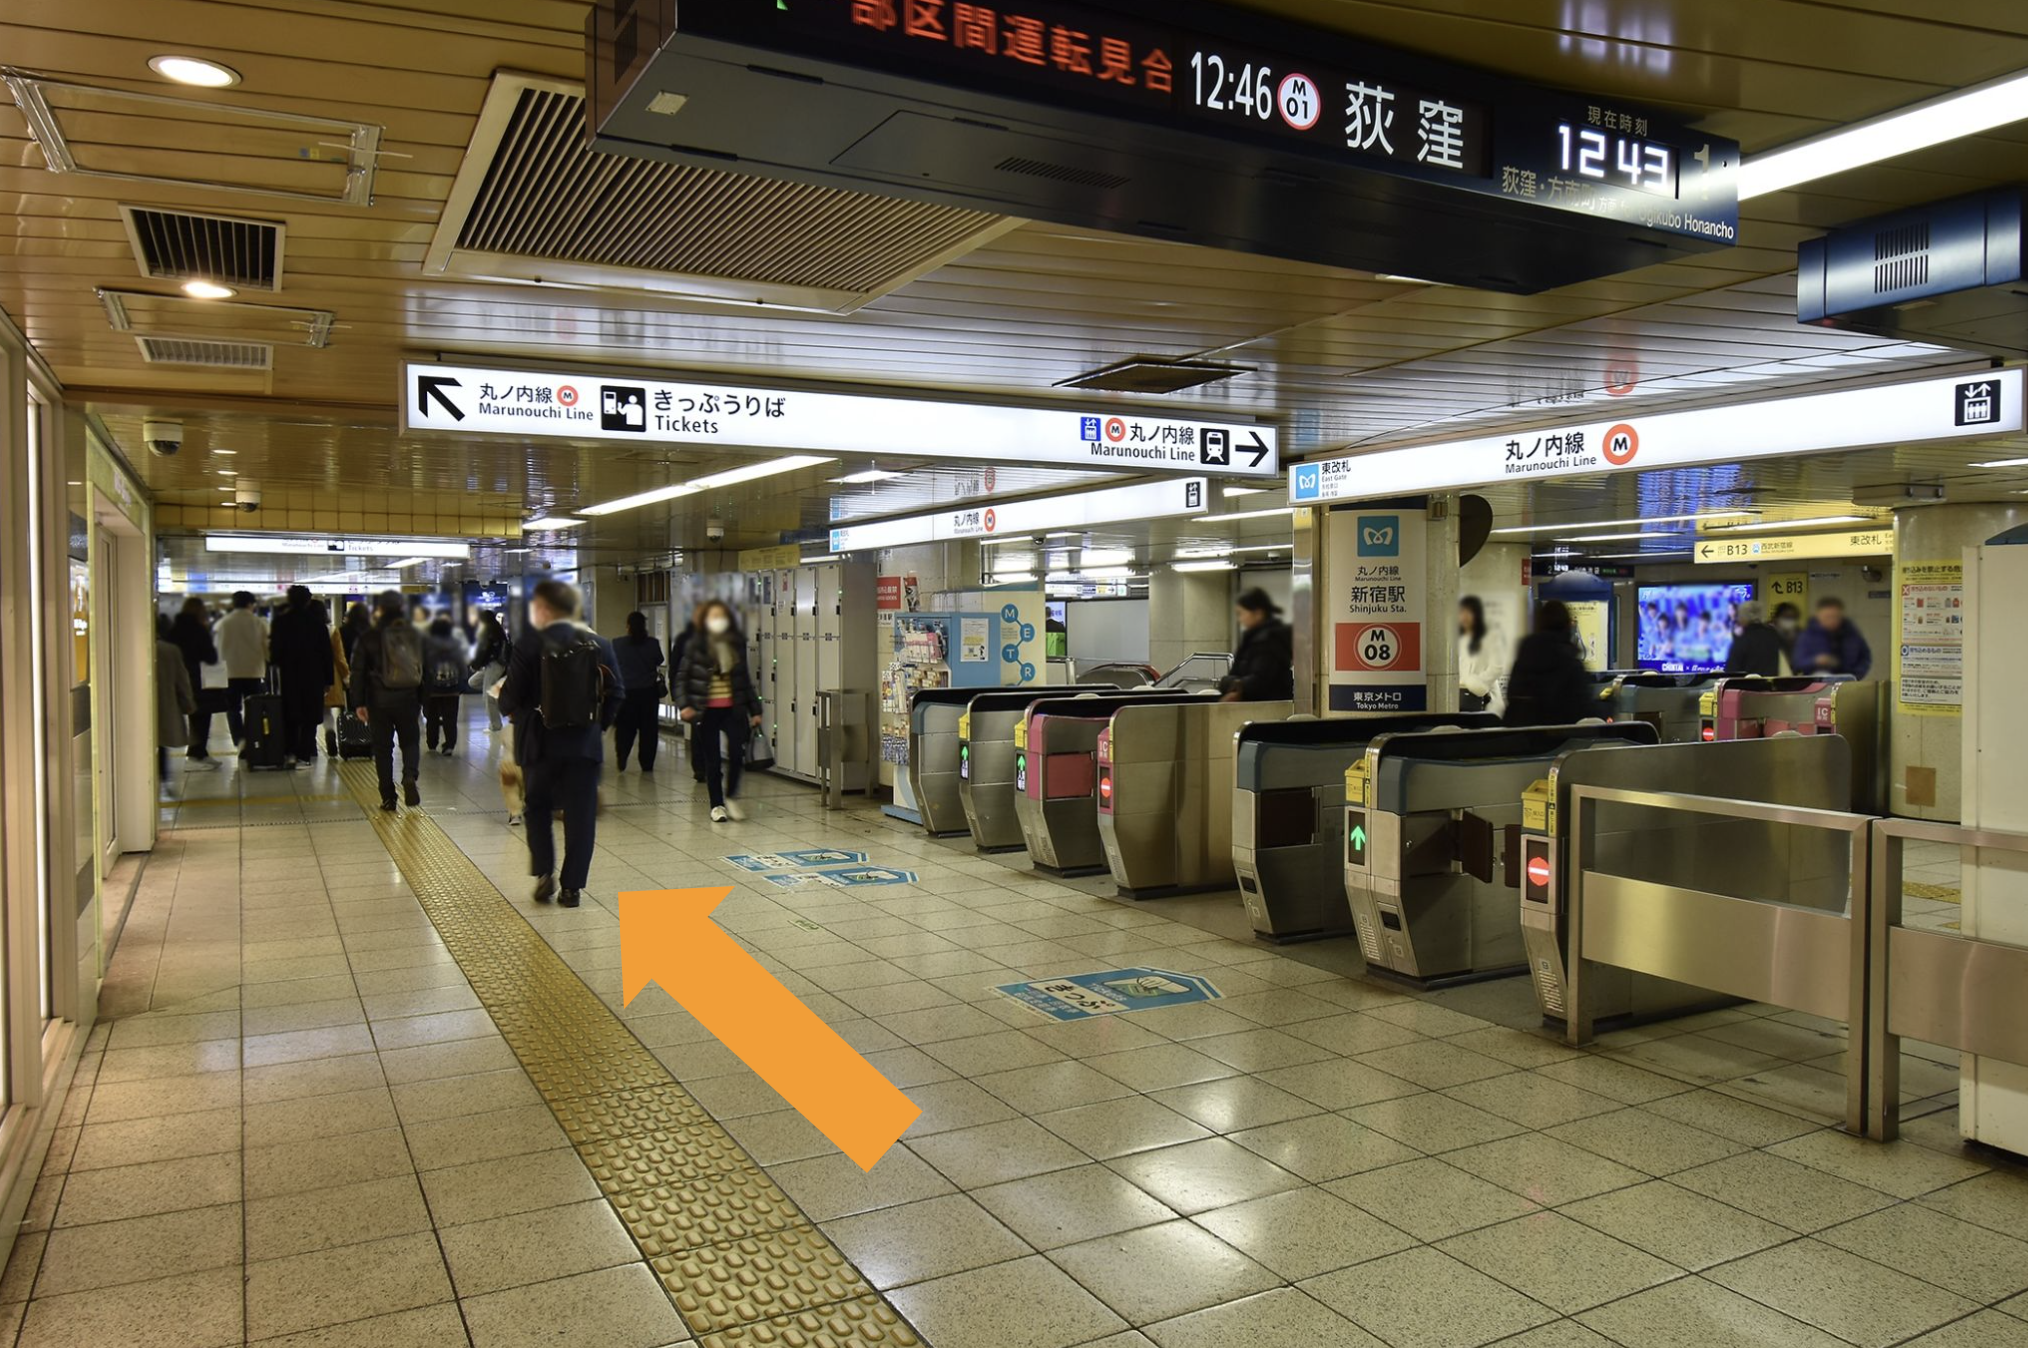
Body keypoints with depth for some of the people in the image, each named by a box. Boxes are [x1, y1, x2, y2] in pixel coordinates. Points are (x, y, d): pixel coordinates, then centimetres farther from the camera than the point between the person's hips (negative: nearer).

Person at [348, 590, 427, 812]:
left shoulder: (369, 637, -4)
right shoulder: (415, 635, 2)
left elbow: (358, 672, -3)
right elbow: (425, 669, 3)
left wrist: (358, 703, 1)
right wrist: (423, 700, 8)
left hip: (379, 700, -1)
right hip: (408, 699, 1)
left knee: (382, 746, 7)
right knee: (410, 740, 14)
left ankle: (388, 798, 5)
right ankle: (410, 775, -15)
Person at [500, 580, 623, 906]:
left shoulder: (529, 644, -9)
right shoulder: (598, 644, 1)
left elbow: (511, 698, -9)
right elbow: (615, 692, 0)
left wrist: (508, 707, 13)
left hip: (540, 743, -1)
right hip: (585, 743, 2)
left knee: (537, 806, 18)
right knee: (580, 814, 6)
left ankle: (544, 873, 7)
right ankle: (572, 886, 8)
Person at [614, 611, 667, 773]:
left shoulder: (617, 644, -8)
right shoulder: (653, 643, -7)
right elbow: (659, 662, 9)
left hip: (626, 691, 0)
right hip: (649, 691, 0)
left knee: (625, 728, 11)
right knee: (649, 729, 7)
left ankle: (621, 761, 5)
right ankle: (647, 764, 8)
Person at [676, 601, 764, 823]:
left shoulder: (737, 644, 8)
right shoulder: (695, 646, -1)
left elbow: (745, 679, 14)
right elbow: (682, 677, 1)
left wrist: (755, 710, 12)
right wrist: (684, 704, -12)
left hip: (733, 709, 2)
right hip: (707, 711, -2)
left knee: (737, 753, -10)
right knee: (712, 760, 3)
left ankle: (731, 796, 13)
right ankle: (717, 805, 16)